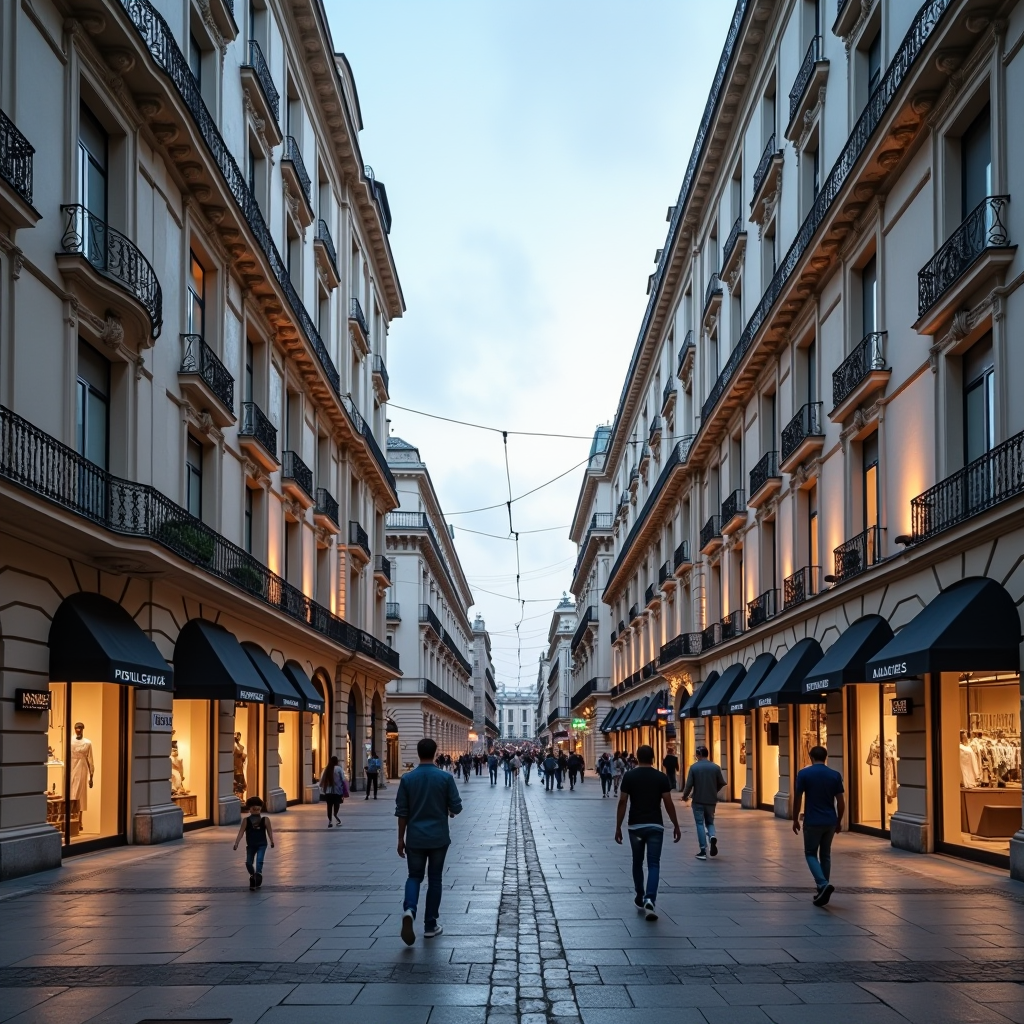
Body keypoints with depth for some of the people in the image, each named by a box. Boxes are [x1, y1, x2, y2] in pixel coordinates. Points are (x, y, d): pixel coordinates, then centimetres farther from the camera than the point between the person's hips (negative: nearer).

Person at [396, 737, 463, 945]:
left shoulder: (407, 778, -5)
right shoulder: (445, 777, -8)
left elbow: (402, 812, -2)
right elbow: (456, 807, -5)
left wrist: (400, 838, 7)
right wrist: (449, 811, 19)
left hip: (415, 838, 1)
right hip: (438, 837, -1)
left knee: (414, 876, 13)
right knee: (434, 880, 11)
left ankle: (409, 909, -16)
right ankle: (430, 925, 14)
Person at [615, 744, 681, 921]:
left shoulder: (629, 776, -2)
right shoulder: (661, 777, -3)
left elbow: (622, 803, -4)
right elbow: (668, 804, -4)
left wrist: (618, 827, 2)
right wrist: (676, 826, 6)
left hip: (635, 826, 1)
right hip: (655, 826, -1)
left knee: (637, 862, 18)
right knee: (654, 864, -1)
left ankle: (640, 898, 30)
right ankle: (650, 900, -19)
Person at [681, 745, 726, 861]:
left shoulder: (694, 767, -9)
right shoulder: (715, 767, -2)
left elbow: (689, 784, -11)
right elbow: (721, 783, 3)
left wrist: (685, 796, 7)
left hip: (698, 800, -2)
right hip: (711, 800, 2)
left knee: (700, 824, 6)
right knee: (710, 822, 19)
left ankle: (703, 851, 2)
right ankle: (712, 836, -12)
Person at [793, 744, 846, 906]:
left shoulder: (804, 773, -8)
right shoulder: (835, 775, 0)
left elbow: (798, 799, -6)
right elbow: (841, 802, 1)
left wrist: (795, 819, 6)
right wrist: (839, 821, 13)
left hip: (812, 821, -3)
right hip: (830, 821, 3)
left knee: (811, 853, 8)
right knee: (825, 855, 15)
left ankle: (823, 884, -14)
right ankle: (821, 891, 17)